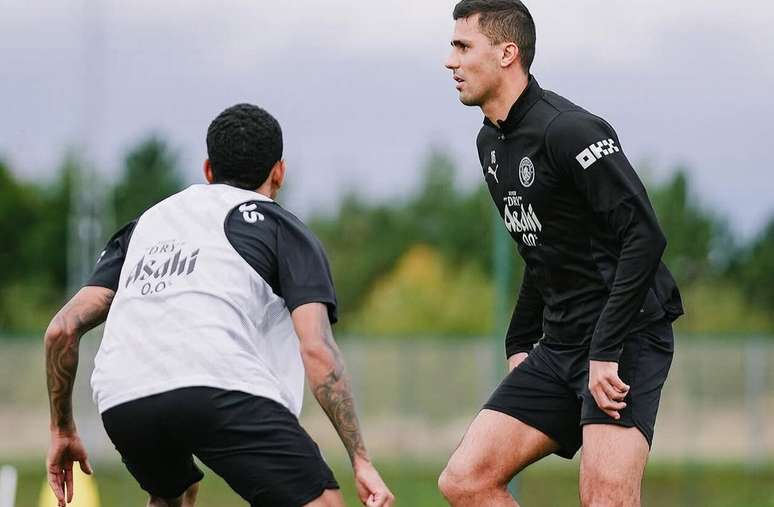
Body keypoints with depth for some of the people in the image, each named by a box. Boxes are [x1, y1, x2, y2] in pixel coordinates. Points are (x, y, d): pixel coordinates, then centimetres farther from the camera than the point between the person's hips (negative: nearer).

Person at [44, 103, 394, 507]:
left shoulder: (146, 223, 32)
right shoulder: (282, 228, 17)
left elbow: (62, 329, 23)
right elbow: (316, 349, 3)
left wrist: (62, 430, 33)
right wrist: (361, 460, 1)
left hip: (120, 401, 6)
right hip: (219, 387, -5)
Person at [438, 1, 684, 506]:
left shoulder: (569, 131, -15)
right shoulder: (492, 143, 14)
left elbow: (645, 237, -21)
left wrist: (605, 352, -23)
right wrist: (519, 344, 19)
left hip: (625, 340, -9)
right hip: (558, 347, 9)